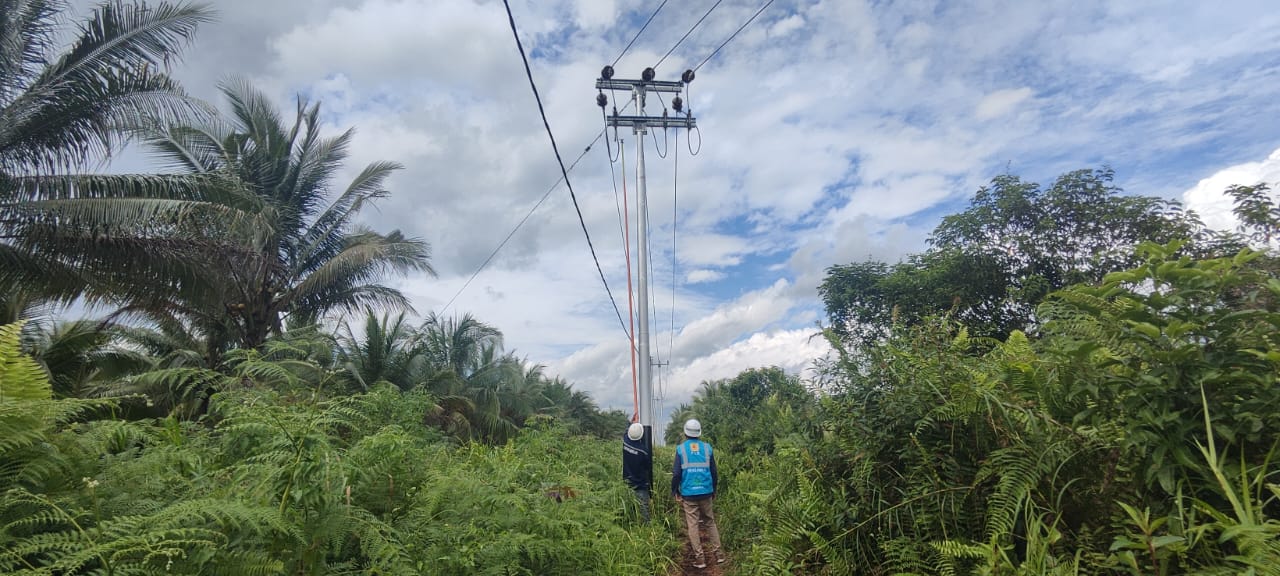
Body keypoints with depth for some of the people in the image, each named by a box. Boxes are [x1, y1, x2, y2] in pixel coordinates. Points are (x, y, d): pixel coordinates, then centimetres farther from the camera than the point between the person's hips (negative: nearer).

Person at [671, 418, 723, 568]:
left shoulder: (681, 449, -6)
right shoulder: (707, 448, 1)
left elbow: (676, 473, -8)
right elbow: (714, 472, 7)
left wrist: (675, 491, 4)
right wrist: (714, 491, 19)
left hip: (688, 494, -2)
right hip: (706, 492, 2)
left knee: (692, 525, 4)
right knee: (711, 522, 15)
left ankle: (699, 558, 5)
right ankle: (717, 553, 16)